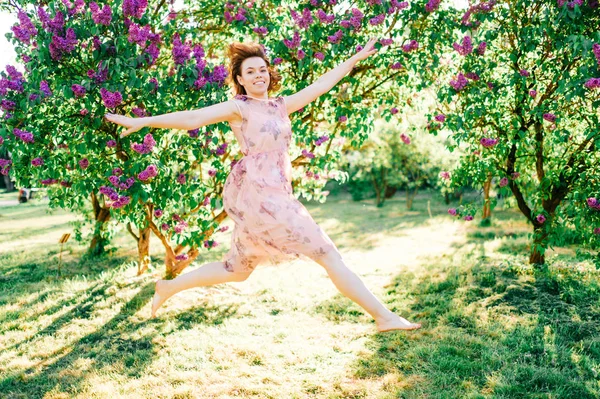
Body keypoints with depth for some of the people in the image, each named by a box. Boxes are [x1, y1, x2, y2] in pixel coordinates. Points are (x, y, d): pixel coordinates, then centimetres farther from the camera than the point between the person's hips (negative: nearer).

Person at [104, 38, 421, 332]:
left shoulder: (281, 106, 16)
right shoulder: (238, 107, -2)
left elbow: (320, 85, 21)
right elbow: (192, 118, -10)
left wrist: (355, 59, 26)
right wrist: (142, 122, -18)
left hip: (275, 195, 8)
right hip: (257, 193, -8)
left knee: (236, 271, 19)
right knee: (327, 254, -6)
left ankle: (168, 287, 33)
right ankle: (383, 316, 3)